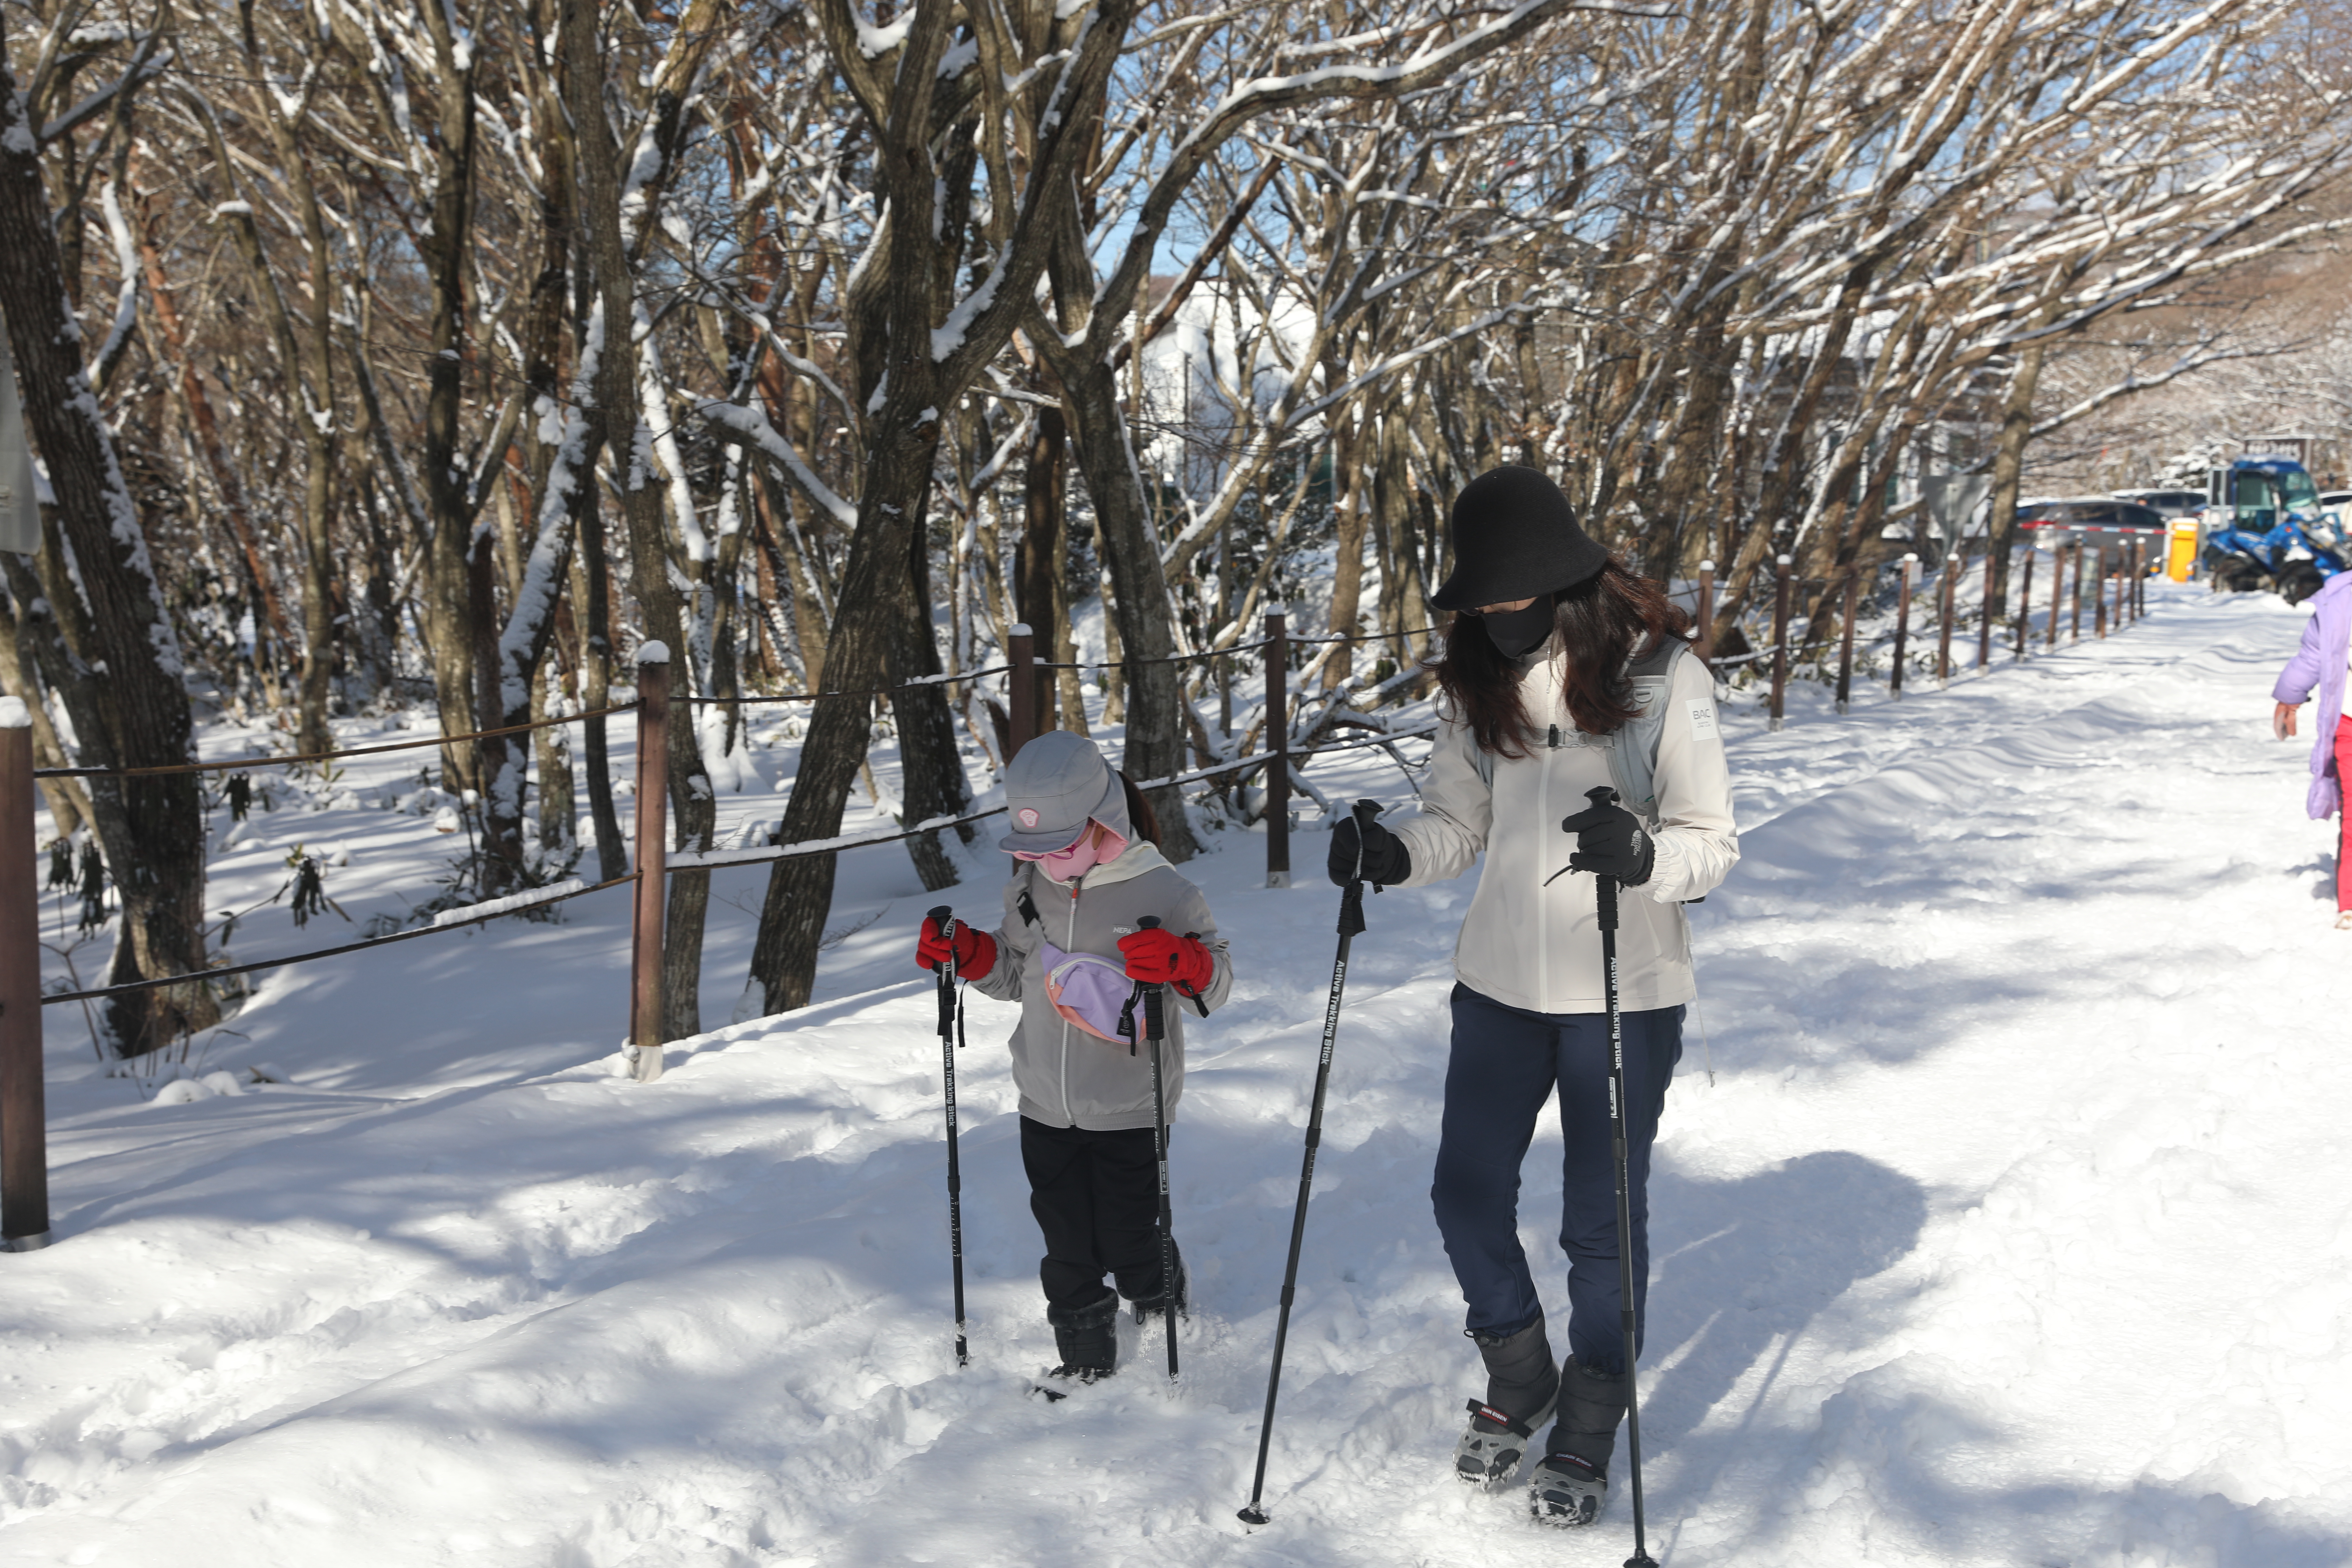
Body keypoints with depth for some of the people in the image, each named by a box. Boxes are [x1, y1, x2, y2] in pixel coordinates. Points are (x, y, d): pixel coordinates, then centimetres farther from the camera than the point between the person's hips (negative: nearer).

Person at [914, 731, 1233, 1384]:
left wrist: (1181, 961, -31)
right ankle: (1085, 1364, 31)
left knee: (1127, 1240, 5)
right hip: (1046, 1106, 4)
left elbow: (1217, 979, -10)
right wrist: (967, 953, -2)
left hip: (1127, 1110, -4)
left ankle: (1170, 1338, 35)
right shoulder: (1031, 886, 1)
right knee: (1066, 1244, 12)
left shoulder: (1160, 891, -15)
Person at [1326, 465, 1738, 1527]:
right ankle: (1518, 1381, 36)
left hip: (1624, 994, -4)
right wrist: (1392, 854, -14)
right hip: (1499, 985, 4)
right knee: (1467, 1199, 10)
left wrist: (1638, 855, -31)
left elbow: (1711, 844, -10)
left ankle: (1589, 1427, 30)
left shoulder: (1663, 676, -13)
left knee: (1601, 1219, 8)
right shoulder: (1477, 680, 1)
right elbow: (1458, 821, 7)